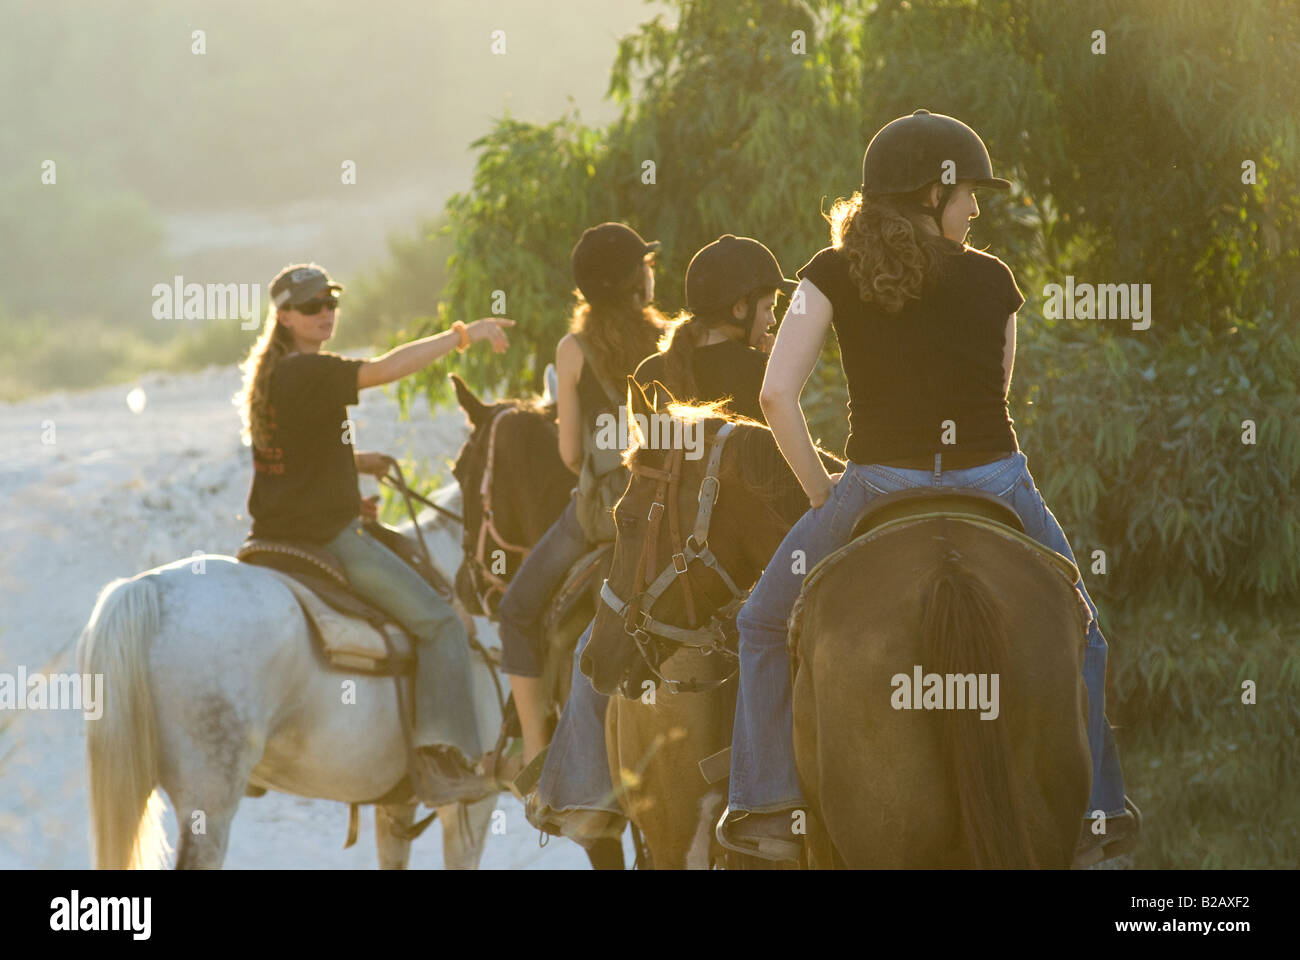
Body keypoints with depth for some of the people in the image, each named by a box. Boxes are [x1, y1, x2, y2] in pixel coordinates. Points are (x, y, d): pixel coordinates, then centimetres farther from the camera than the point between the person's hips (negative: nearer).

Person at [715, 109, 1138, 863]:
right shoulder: (992, 280, 6)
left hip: (880, 488, -1)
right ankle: (1098, 804, 26)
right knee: (1077, 637, 25)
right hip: (995, 482, 1)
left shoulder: (834, 273, 2)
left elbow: (778, 395, -7)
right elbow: (997, 397, 13)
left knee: (767, 625, 19)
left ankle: (769, 803, 8)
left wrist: (821, 490, 5)